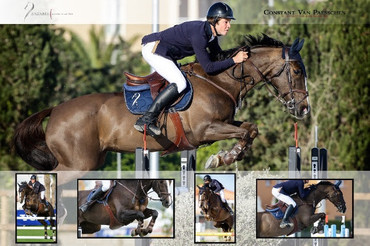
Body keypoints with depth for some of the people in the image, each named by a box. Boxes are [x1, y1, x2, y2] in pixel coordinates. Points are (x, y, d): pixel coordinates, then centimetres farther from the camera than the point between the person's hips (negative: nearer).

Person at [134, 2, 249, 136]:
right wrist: (234, 60, -25)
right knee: (180, 83, -22)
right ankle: (146, 120, -24)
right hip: (152, 49, -11)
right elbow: (208, 67, -28)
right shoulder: (198, 34, -27)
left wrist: (236, 55, 2)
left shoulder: (211, 33, 2)